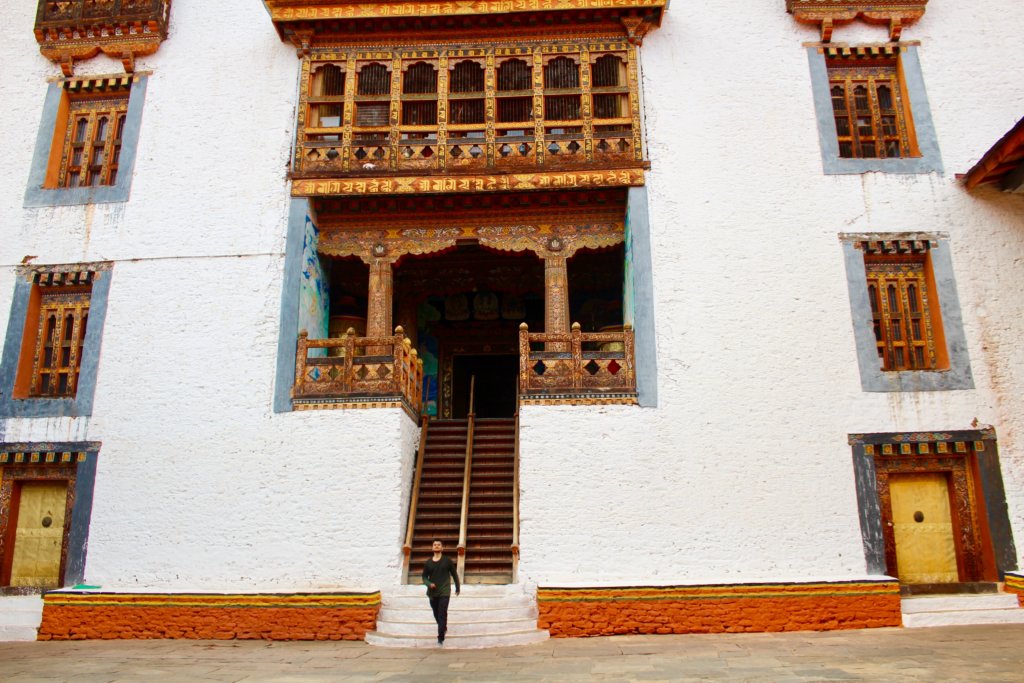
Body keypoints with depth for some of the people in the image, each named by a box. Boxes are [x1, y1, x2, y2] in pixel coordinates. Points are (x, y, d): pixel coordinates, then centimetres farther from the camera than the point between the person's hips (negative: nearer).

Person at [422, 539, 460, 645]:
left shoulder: (447, 561, 0)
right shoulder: (428, 563, 4)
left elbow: (454, 575, 9)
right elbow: (424, 577, 7)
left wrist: (457, 588, 14)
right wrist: (429, 584, -13)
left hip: (444, 592, -3)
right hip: (432, 593, 3)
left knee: (442, 614, -13)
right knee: (436, 615, 13)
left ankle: (441, 637, -12)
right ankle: (444, 628, 40)